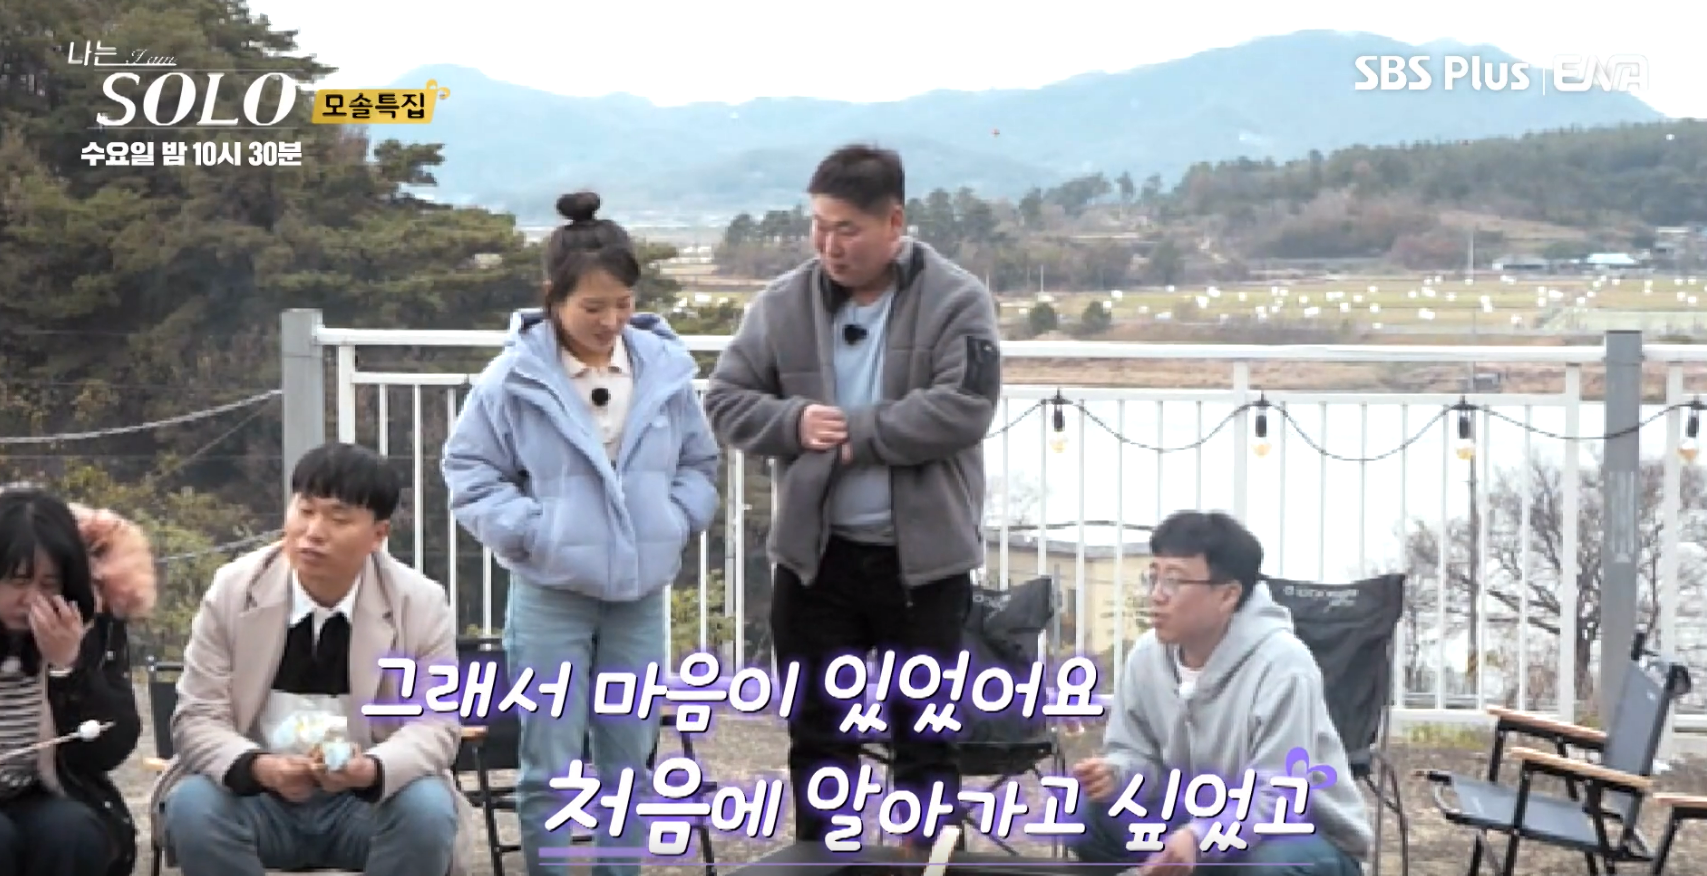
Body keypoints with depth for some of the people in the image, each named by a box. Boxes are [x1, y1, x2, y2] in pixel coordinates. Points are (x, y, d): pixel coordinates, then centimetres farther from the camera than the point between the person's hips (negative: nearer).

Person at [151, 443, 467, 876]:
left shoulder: (421, 604, -9)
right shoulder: (231, 590, -8)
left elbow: (436, 725, -11)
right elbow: (197, 718, -9)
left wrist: (371, 770, -34)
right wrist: (258, 768, -31)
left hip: (370, 798, 0)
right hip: (257, 794, 0)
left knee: (428, 811, -30)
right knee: (192, 806, -30)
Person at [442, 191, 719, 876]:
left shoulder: (664, 368, -1)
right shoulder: (514, 377, -10)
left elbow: (698, 462, 12)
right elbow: (469, 471, -4)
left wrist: (677, 522, -3)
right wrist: (530, 532, -12)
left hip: (641, 596, 3)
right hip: (550, 596, -3)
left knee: (628, 760, 13)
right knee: (552, 767, 2)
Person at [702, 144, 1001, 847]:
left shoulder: (955, 300, -7)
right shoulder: (784, 303, 2)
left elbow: (963, 409, -18)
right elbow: (725, 400, 5)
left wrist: (854, 432, -18)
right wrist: (792, 421, -14)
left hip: (923, 556, -3)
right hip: (816, 553, 3)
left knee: (925, 731, 8)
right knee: (817, 727, 11)